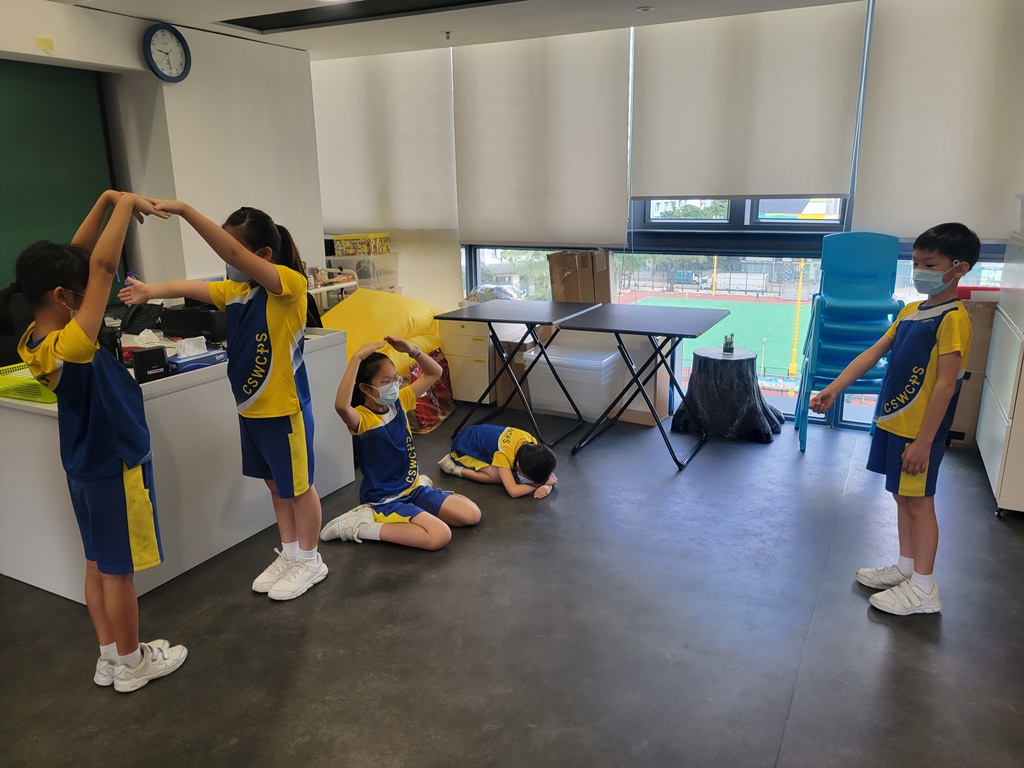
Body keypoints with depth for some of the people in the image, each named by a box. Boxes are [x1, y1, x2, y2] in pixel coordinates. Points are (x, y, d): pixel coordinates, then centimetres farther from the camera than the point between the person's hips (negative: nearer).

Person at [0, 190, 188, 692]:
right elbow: (102, 266, -36)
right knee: (118, 571, 7)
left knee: (98, 565, 18)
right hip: (115, 466, -9)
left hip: (87, 467, 9)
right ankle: (131, 664, 25)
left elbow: (80, 259, -2)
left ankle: (110, 656, 34)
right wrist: (125, 204, -25)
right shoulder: (67, 347, -30)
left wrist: (106, 201, -6)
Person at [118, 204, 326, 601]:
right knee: (275, 483, 19)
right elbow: (190, 287, 9)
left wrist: (185, 210, -35)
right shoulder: (235, 289, 5)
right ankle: (290, 553, 36)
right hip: (250, 407, 8)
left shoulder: (290, 283, -20)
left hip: (284, 408, -8)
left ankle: (309, 561, 26)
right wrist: (151, 291, -6)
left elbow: (233, 253, -31)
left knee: (298, 485, 8)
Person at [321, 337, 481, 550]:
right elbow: (341, 405, -47)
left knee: (472, 514, 0)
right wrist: (357, 357, -44)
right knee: (440, 536, -27)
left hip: (414, 488, 8)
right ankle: (361, 525, -11)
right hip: (385, 500, -7)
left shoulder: (399, 402, 0)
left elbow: (434, 372, 7)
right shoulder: (362, 418, -21)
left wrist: (411, 350, -11)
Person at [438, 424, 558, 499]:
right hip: (463, 446, -7)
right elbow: (513, 491, -43)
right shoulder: (504, 454, -40)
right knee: (497, 477, -22)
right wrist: (539, 483, -35)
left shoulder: (532, 443, -23)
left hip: (481, 436, 7)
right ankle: (455, 468, -7)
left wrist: (548, 484, -32)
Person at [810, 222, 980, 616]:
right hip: (892, 421, 8)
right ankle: (906, 567, 33)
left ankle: (923, 589, 16)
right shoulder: (911, 311, 9)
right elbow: (872, 354, 10)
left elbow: (945, 384, -20)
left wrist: (924, 440, -20)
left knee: (918, 502, 2)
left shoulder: (953, 319, -16)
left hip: (919, 431, -8)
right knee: (903, 497, 18)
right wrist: (833, 389, 2)